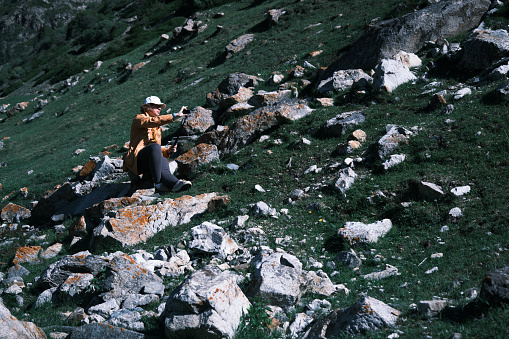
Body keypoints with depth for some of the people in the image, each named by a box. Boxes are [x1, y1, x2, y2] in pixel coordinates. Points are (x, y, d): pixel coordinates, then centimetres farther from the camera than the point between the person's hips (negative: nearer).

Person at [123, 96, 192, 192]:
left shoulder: (157, 128, 29)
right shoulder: (138, 119, 7)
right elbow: (154, 121, -16)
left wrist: (167, 151, 7)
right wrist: (175, 115, -22)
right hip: (136, 159, -6)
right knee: (154, 146, -36)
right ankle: (158, 183, -43)